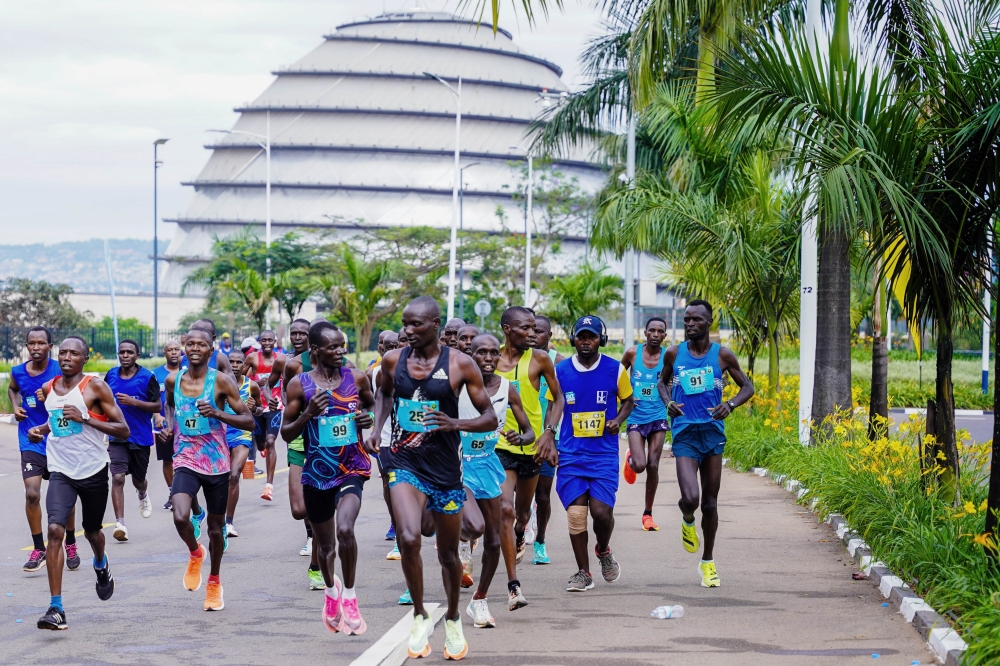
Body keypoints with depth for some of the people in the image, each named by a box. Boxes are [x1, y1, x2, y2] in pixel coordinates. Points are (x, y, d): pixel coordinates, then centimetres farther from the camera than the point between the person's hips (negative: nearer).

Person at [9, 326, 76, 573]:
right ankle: (38, 549, -1)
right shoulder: (18, 372, -1)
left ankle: (71, 545, 30)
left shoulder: (60, 371, -10)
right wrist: (16, 406, 3)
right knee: (32, 493, -14)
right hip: (31, 442, 1)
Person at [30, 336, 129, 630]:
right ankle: (56, 608, -20)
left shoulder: (95, 387, -9)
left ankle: (101, 565, 56)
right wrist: (41, 429, 5)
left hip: (93, 471, -2)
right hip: (61, 471, 2)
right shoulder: (48, 389, 6)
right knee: (55, 530, -18)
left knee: (91, 531, 17)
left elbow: (123, 430, -12)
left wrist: (84, 418, -22)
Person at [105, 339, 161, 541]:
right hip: (117, 436, 1)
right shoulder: (111, 375, 3)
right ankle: (120, 523, -20)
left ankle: (143, 496, 54)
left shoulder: (147, 377, -8)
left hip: (141, 437, -1)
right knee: (118, 477, -16)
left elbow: (157, 406, -9)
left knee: (138, 480, 16)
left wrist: (133, 402, -20)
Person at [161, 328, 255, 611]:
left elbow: (249, 421, -11)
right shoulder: (173, 380, 1)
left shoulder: (221, 381, -9)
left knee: (216, 528, 10)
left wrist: (217, 413, -25)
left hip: (216, 462, -1)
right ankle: (195, 553, 11)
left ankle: (214, 581, 34)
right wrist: (170, 424, 7)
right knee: (180, 517, -23)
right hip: (186, 460, 1)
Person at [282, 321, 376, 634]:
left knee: (345, 528, -25)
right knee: (324, 541, 15)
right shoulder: (299, 385, -6)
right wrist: (307, 414, -19)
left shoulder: (356, 378, -2)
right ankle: (331, 590, 45)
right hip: (316, 471, 1)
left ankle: (349, 596, -8)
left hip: (351, 467, -1)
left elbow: (373, 404, 18)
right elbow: (286, 433, -1)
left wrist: (369, 418, -5)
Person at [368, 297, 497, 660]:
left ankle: (453, 619, 37)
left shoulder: (460, 364, -7)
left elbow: (490, 418, -3)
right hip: (404, 463, 1)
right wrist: (377, 428, 7)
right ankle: (420, 616, -4)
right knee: (409, 539, -23)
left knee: (448, 553, 12)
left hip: (445, 467, -1)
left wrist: (456, 424, -22)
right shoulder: (393, 360, 1)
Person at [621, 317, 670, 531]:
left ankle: (648, 514, 13)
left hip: (658, 417, 1)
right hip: (636, 417, -1)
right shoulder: (633, 353, -4)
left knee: (653, 466, -1)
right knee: (639, 466, -12)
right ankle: (630, 459, 28)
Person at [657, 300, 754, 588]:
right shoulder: (674, 353, 4)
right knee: (690, 498, -19)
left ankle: (708, 563, 23)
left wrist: (730, 405, -11)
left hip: (713, 433, 1)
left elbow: (748, 387, 10)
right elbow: (662, 381, 21)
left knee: (710, 504, 7)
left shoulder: (722, 355, 1)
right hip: (684, 433, -1)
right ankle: (687, 520, 18)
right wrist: (667, 401, -1)